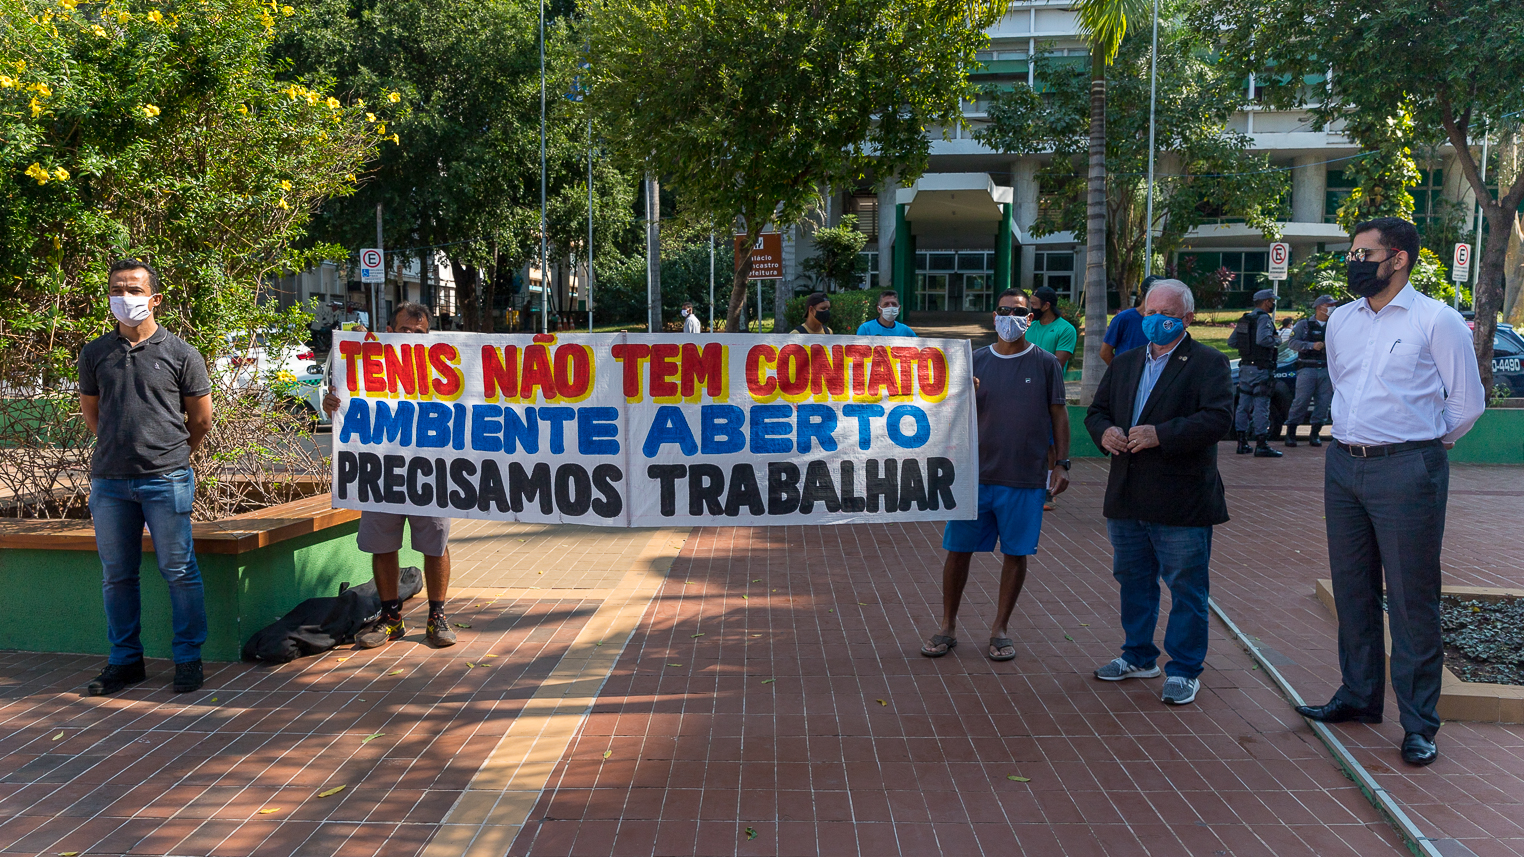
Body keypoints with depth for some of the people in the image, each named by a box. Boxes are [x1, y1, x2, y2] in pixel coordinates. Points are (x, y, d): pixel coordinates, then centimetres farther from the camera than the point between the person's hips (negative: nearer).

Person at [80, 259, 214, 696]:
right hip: (108, 481, 4)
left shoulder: (180, 354, 0)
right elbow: (89, 409, 22)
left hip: (166, 480, -3)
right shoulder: (95, 353, 8)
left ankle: (188, 659, 10)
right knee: (116, 575, 10)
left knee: (178, 570, -1)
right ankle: (125, 660, 22)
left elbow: (201, 417, 7)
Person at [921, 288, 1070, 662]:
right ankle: (948, 626, 18)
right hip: (975, 473, 1)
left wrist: (1062, 463, 0)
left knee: (1015, 553, 6)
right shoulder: (976, 361, 6)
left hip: (1025, 477, -1)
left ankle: (1000, 628, 21)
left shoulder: (1045, 363, 2)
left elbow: (1058, 414, 5)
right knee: (957, 549, 4)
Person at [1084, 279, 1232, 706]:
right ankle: (1139, 656, 32)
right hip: (1127, 498, 6)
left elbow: (1217, 418, -18)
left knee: (1186, 588, 2)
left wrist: (1160, 435, -24)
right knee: (1133, 580, 17)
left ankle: (1184, 670, 14)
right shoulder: (1124, 363, 15)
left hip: (1182, 502, -6)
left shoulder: (1209, 363, -5)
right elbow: (1096, 411, 18)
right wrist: (1104, 432, -5)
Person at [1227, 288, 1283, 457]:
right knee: (1261, 406, -6)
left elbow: (1231, 342, 13)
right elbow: (1263, 339, -27)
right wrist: (1276, 341, -10)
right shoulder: (1263, 318, -12)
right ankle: (1261, 445, -6)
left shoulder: (1244, 319, 13)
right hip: (1260, 369, -8)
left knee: (1244, 404, 11)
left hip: (1245, 367, 8)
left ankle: (1242, 443, 14)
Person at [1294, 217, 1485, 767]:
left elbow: (1468, 402, -3)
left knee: (1412, 599, -1)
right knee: (1353, 592, 14)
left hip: (1407, 472, -6)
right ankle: (1359, 696, 28)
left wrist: (1423, 446, 6)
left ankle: (1418, 724, 9)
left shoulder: (1437, 321, -7)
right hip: (1343, 466, 6)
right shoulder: (1341, 321, 11)